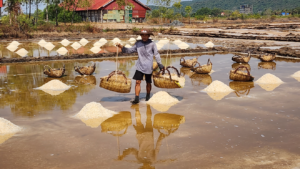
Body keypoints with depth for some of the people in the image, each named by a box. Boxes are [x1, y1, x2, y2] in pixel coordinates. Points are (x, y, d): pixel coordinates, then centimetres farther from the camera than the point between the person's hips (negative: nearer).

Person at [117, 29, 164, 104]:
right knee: (137, 82, -8)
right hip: (140, 66, 2)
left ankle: (148, 96, 33)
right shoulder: (138, 43, 3)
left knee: (148, 83, 12)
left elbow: (156, 54, -6)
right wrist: (121, 47, -7)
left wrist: (160, 64, -12)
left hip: (148, 67, -2)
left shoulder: (152, 44, -6)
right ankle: (136, 98, -6)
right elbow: (130, 50, 6)